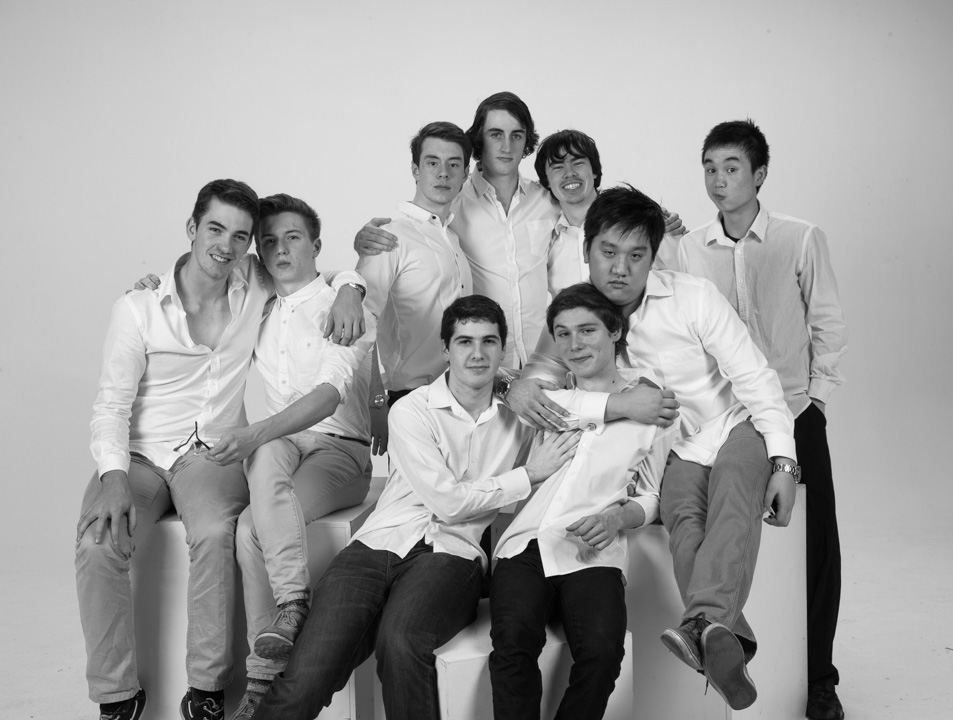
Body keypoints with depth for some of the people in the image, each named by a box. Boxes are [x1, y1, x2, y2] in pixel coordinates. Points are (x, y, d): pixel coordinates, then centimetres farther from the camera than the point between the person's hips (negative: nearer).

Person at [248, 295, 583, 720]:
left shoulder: (517, 423, 17)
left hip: (452, 555, 1)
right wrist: (529, 474, 1)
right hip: (380, 544, -1)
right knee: (306, 682, -22)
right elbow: (448, 501, -3)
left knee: (400, 638, -34)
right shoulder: (412, 411, 6)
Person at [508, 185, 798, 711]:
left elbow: (756, 378, -8)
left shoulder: (693, 297, -9)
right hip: (674, 453, 2)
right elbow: (541, 370, 2)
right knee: (682, 513, -30)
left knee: (735, 490, -34)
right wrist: (520, 389, -26)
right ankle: (725, 641, -44)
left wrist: (783, 463, -16)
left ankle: (707, 623, -54)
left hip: (737, 429, -2)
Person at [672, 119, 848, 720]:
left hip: (795, 416, -1)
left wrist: (816, 400, -3)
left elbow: (829, 326, 1)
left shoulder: (803, 240, -3)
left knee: (817, 546, 4)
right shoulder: (690, 250, 1)